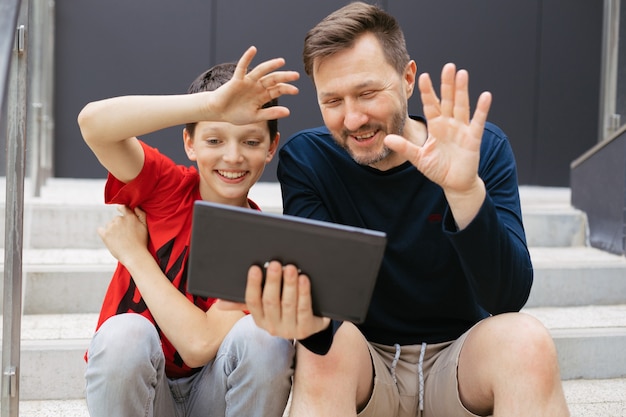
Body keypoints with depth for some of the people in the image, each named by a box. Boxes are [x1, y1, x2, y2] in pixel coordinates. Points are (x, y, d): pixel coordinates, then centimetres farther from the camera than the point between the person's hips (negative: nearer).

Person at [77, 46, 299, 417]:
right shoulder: (165, 187, -11)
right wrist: (209, 104, -41)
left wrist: (134, 253, -16)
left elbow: (199, 345, -24)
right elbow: (94, 122, -30)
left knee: (261, 335, -29)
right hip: (129, 387, 1)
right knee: (124, 331, -31)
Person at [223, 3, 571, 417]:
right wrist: (304, 317, -46)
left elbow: (509, 298, -20)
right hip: (359, 365, -1)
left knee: (527, 341, -29)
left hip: (461, 358, 1)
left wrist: (467, 191, -37)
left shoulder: (482, 148, -9)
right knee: (327, 343, -33)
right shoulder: (305, 158, -7)